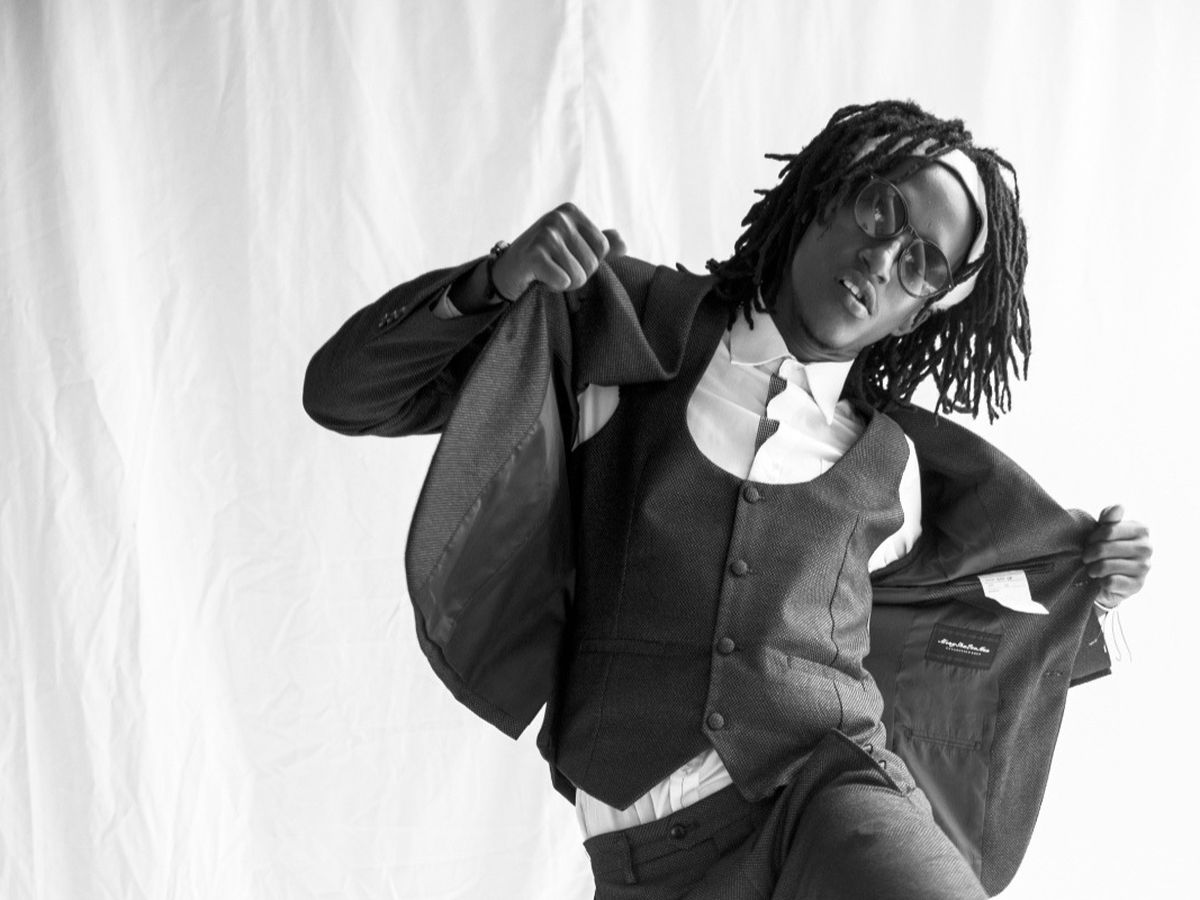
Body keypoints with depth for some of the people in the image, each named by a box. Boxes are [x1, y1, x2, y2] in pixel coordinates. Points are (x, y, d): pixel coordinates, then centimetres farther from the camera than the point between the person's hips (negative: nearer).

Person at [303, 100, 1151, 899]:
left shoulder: (883, 470, 13)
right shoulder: (625, 342, 5)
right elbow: (348, 394, 4)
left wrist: (1072, 584, 24)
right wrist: (498, 281, -12)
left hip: (831, 781, 1)